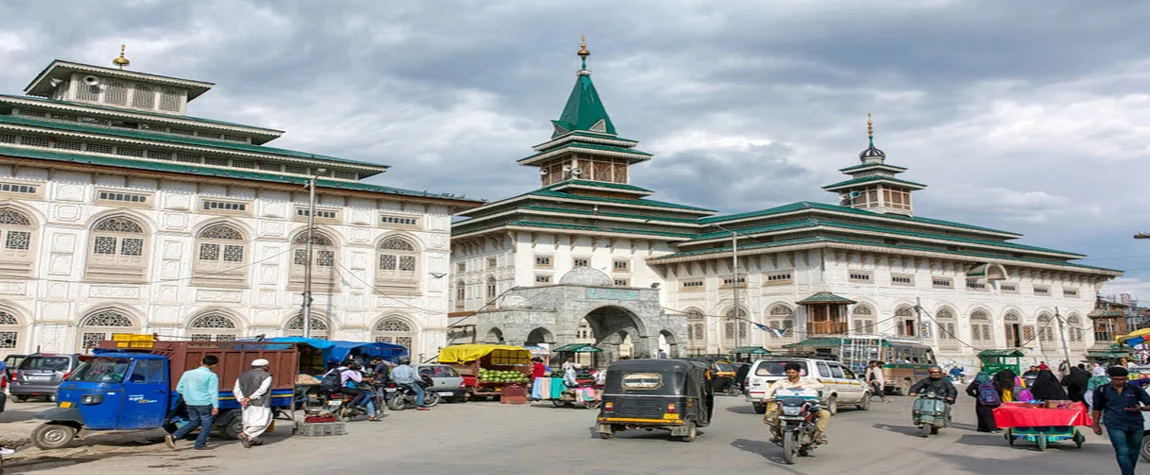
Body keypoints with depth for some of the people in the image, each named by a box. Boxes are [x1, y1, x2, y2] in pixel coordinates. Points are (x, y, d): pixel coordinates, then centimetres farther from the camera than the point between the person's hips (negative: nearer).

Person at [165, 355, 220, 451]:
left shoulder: (187, 373, 7)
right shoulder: (212, 376, -10)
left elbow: (179, 388, 12)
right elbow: (213, 392, -14)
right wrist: (215, 406, -12)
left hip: (190, 403, 6)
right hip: (204, 403, -6)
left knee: (193, 422, 18)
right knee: (206, 423, 8)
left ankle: (173, 436, 5)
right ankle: (200, 445, 7)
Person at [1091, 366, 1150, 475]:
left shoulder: (1135, 389, 4)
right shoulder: (1102, 390, 3)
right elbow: (1097, 409, 13)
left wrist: (1139, 408, -14)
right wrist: (1096, 425, 12)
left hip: (1136, 425, 3)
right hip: (1115, 426, -2)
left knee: (1133, 453, 11)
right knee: (1123, 452, -15)